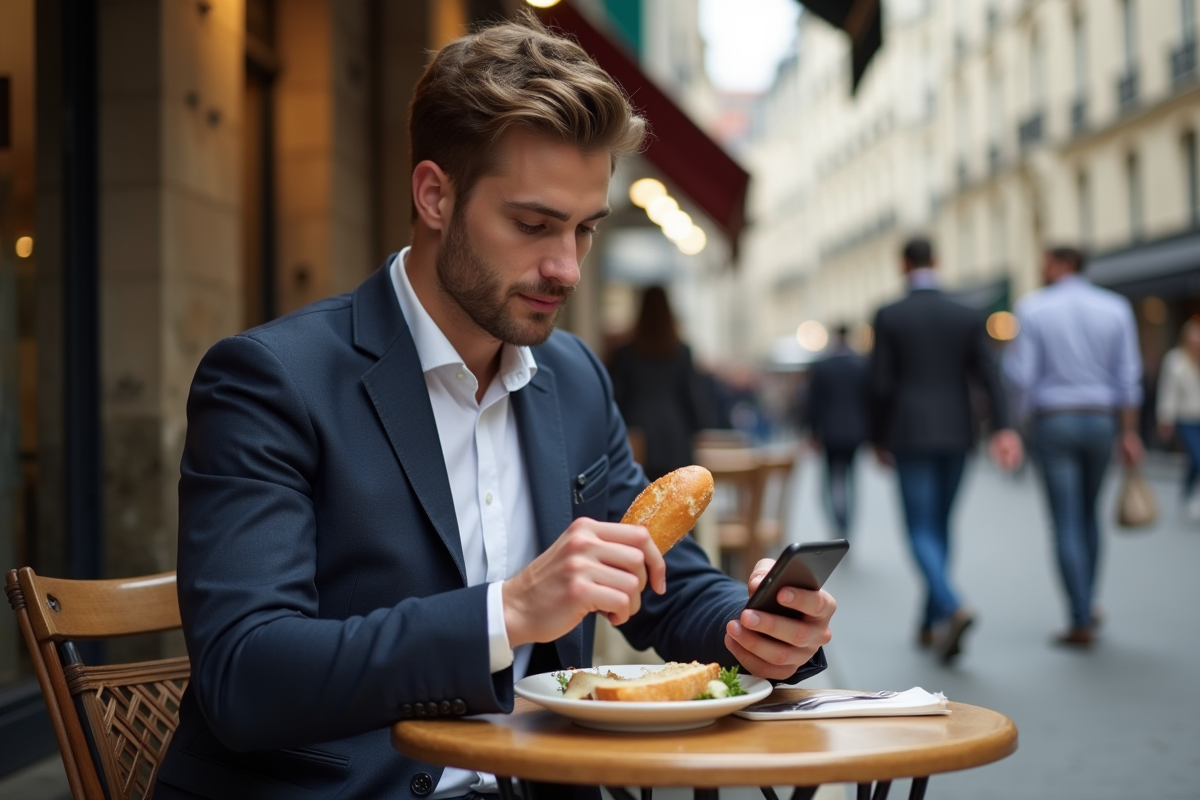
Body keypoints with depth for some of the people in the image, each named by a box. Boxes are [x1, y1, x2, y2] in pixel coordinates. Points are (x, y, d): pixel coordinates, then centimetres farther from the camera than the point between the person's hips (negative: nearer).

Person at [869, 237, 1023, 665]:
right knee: (940, 524, 15)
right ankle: (931, 624, 21)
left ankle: (952, 607, -25)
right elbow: (989, 376, -3)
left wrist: (879, 438, 4)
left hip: (910, 436, -4)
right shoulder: (967, 316, 5)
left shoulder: (889, 317, -4)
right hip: (956, 435, 4)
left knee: (921, 529, -1)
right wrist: (1003, 428, -7)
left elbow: (879, 384, -6)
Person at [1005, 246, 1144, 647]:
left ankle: (1082, 622, -6)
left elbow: (1021, 375, -10)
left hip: (1053, 422, -3)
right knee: (1088, 513, 20)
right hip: (1100, 421, 3)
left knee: (1067, 521, -2)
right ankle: (1086, 605, 23)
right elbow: (1128, 376, -1)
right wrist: (1129, 433, 2)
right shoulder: (1115, 307, 2)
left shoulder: (1033, 308, -6)